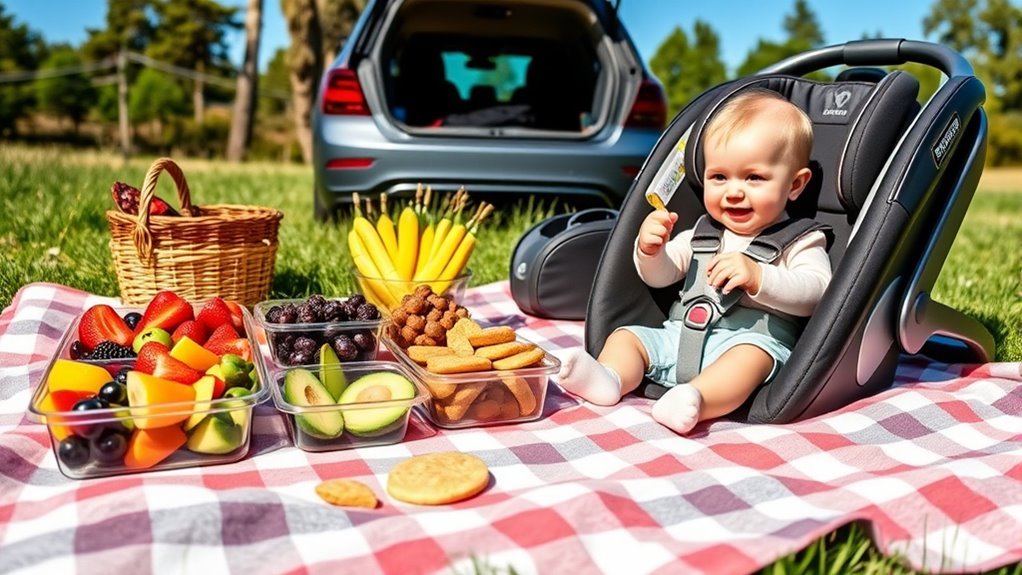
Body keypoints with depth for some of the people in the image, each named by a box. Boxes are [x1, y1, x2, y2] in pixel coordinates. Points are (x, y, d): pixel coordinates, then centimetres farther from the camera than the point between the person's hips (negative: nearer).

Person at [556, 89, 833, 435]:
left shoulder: (800, 242, 5)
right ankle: (608, 378, -36)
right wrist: (650, 250, -3)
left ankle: (694, 398, -58)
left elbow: (816, 292, -12)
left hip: (754, 338, -5)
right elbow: (660, 276, 21)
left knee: (752, 354, -36)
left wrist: (757, 278, -27)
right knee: (625, 335, -8)